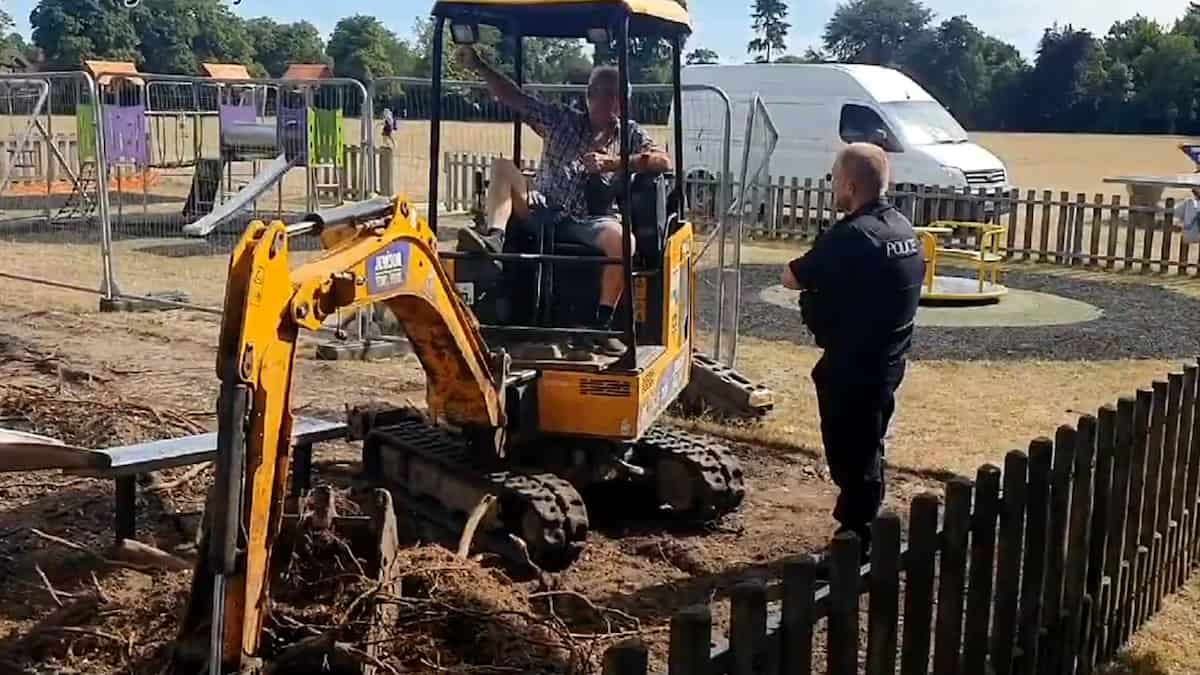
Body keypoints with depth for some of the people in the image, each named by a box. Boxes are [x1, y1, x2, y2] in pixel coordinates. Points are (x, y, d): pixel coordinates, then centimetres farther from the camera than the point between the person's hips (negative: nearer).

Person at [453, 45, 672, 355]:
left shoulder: (630, 135, 15)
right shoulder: (561, 120, 17)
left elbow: (664, 161, -1)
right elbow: (514, 98, 12)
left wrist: (613, 163, -12)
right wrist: (479, 67, -1)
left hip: (586, 222, -1)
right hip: (541, 210, 2)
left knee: (622, 240, -33)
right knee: (503, 167, -18)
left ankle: (603, 323, -23)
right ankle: (494, 238, -41)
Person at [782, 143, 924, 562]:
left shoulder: (851, 235, -21)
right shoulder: (902, 228, 7)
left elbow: (791, 278, -15)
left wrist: (813, 274, 4)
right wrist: (826, 277, 5)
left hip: (853, 365, -9)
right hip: (886, 359, 9)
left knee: (851, 457, 2)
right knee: (867, 450, 20)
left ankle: (854, 547, 11)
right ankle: (863, 534, 31)